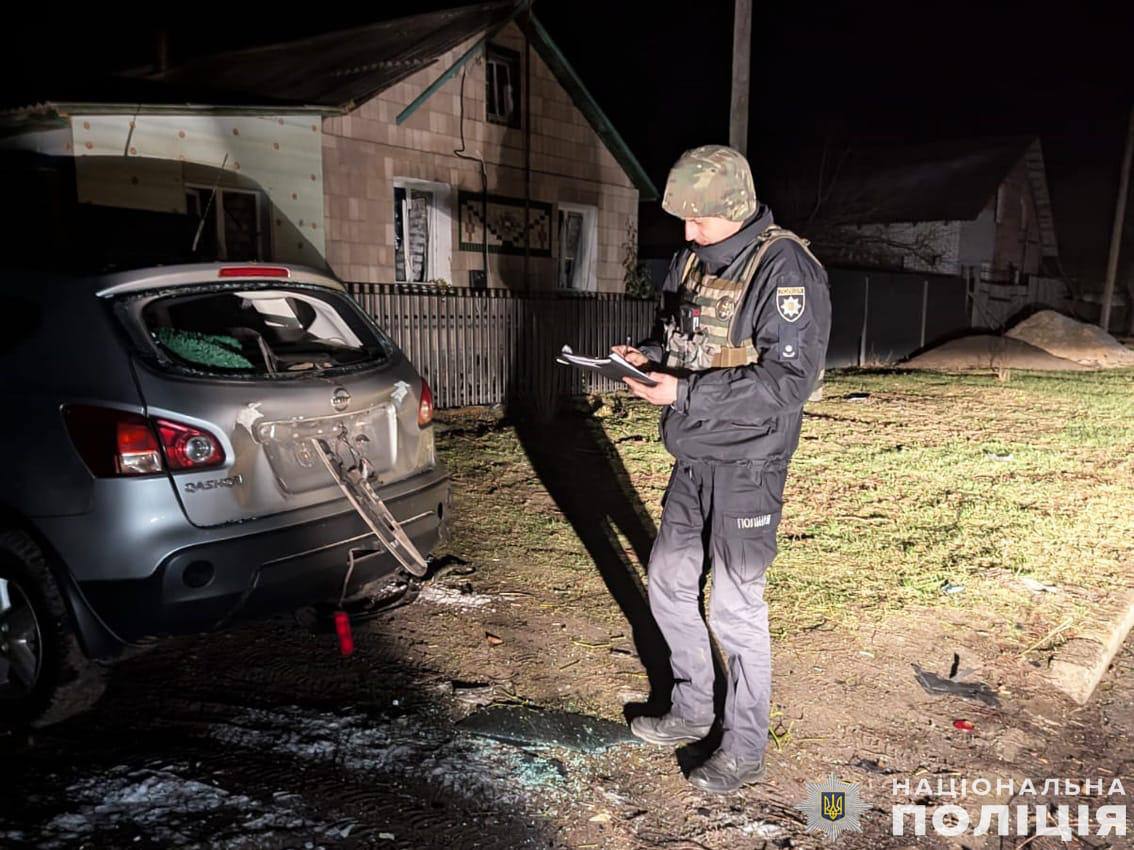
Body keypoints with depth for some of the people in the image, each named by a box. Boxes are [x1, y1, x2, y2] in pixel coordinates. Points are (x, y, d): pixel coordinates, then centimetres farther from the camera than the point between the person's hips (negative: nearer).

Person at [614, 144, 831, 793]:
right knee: (669, 583, 15)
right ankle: (692, 710, 36)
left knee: (736, 605, 1)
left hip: (746, 466, -8)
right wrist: (648, 355, -1)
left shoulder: (786, 269, -16)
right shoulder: (694, 259, 8)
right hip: (693, 459, 8)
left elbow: (788, 380, -22)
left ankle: (746, 745, 22)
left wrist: (685, 394, -25)